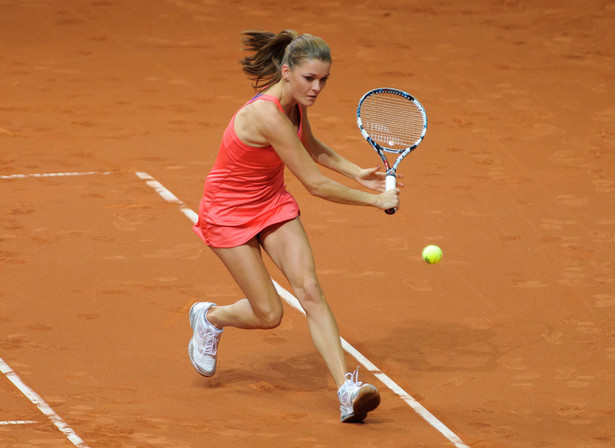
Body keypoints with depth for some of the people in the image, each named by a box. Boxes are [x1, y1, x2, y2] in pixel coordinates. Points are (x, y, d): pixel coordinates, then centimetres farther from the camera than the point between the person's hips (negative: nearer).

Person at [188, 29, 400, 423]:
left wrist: (356, 172, 5)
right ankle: (209, 317, 29)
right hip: (229, 212, -7)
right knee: (269, 314, -4)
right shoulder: (268, 115, -34)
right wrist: (376, 200, -21)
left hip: (273, 203, 7)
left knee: (309, 288, -12)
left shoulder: (297, 100, -7)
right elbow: (317, 186, -30)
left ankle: (348, 389, -19)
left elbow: (310, 145, 17)